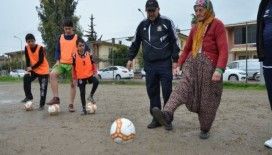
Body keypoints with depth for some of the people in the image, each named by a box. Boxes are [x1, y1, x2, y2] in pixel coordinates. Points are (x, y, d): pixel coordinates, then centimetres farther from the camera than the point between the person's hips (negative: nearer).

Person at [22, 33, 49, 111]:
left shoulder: (40, 48, -19)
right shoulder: (26, 48, -5)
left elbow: (41, 61, -20)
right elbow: (27, 59, -5)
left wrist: (31, 68, -20)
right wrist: (28, 69, -17)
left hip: (43, 70, -4)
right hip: (33, 69, 4)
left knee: (43, 88, -3)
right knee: (26, 78, -22)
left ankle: (42, 105, 8)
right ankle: (29, 96, -6)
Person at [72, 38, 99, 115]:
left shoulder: (89, 54, -2)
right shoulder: (75, 56, -7)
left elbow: (93, 64, 7)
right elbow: (73, 67, 0)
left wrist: (94, 72, -6)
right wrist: (74, 78, 0)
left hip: (89, 74, 1)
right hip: (81, 77, -1)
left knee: (96, 82, -28)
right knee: (82, 92, 2)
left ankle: (91, 96, -3)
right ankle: (84, 109, 15)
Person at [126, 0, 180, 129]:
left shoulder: (167, 23, 2)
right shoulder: (142, 25, 12)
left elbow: (175, 41, 1)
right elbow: (135, 43, 19)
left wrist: (175, 59, -4)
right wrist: (130, 58, 14)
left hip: (165, 64, -3)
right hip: (149, 65, 4)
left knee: (167, 92, -2)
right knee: (152, 92, 5)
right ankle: (156, 118, 16)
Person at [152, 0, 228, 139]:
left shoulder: (217, 25, 0)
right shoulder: (195, 28, 20)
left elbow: (223, 49, -10)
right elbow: (187, 49, 23)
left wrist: (219, 69, -22)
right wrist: (179, 65, 13)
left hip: (210, 65, -4)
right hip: (192, 62, 4)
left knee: (207, 100, 2)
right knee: (183, 86, -22)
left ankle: (205, 129, 20)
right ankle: (167, 114, -41)